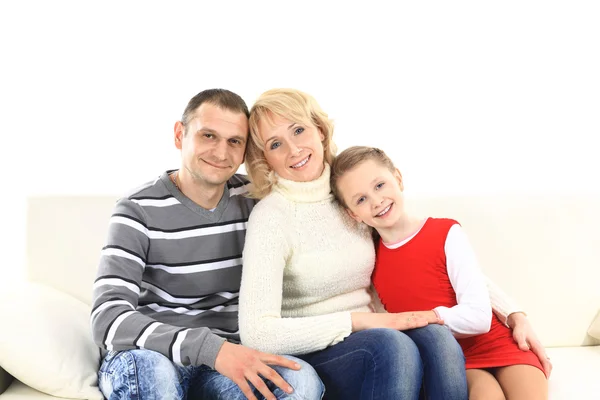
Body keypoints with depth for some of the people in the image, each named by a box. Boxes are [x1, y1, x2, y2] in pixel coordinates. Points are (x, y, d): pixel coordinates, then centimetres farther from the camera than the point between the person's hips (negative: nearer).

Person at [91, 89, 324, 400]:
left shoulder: (252, 201, 2)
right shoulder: (139, 211, -11)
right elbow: (107, 320, -23)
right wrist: (212, 348, -33)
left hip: (226, 358, 4)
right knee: (151, 372, -39)